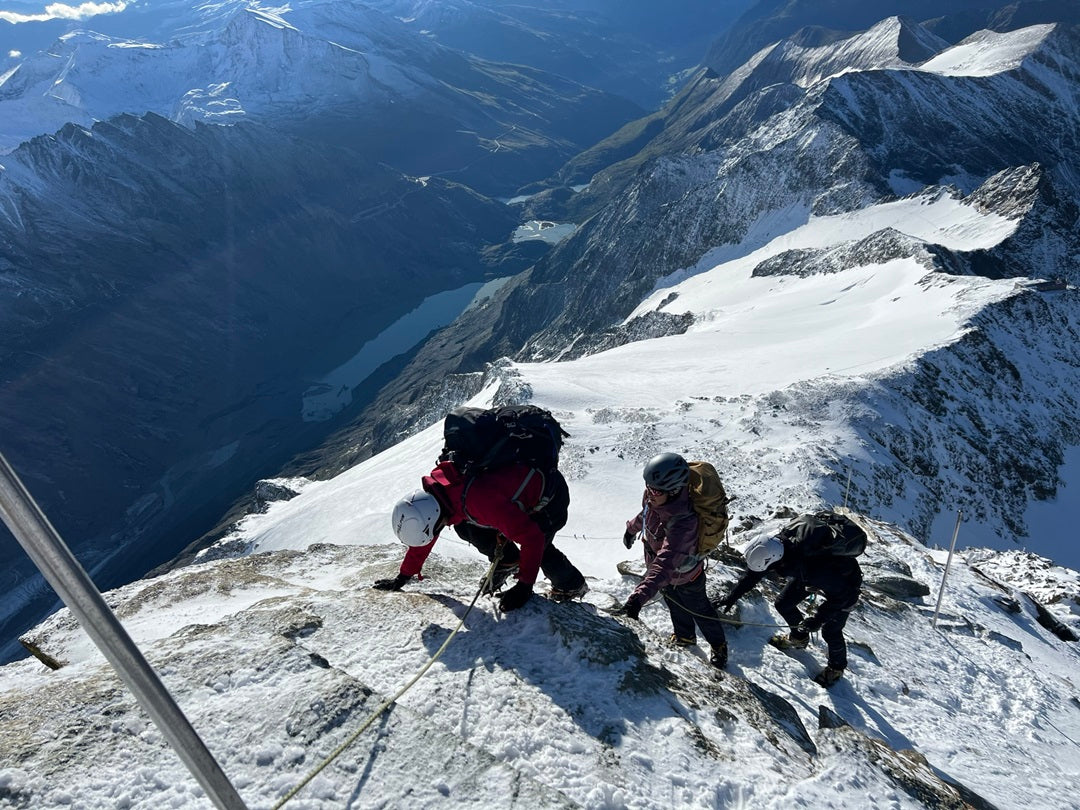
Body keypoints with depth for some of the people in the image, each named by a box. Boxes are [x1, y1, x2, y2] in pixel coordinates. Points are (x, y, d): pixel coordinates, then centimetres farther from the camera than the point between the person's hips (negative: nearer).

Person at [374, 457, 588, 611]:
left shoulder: (479, 500, -42)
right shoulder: (434, 488, -16)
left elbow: (532, 537, -37)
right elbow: (423, 533, 3)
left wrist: (524, 586, -32)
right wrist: (403, 577, 7)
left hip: (551, 494, -7)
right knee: (465, 527, -8)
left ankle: (572, 585, 7)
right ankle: (507, 561, 14)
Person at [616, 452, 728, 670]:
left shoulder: (683, 523, -47)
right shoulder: (655, 497, -25)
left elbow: (664, 565, -53)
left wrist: (639, 596, -61)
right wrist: (632, 528, 19)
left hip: (684, 577, -6)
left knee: (699, 610, 22)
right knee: (674, 605, 31)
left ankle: (719, 646, 52)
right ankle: (685, 637, 60)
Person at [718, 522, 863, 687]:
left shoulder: (814, 568, -46)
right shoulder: (776, 546, -28)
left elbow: (841, 595, -29)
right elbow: (753, 574, -10)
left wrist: (818, 619, -27)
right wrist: (733, 597, -6)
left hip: (845, 583, -6)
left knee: (830, 630, -3)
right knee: (782, 604, 7)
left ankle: (837, 668, 27)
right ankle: (799, 637, 35)